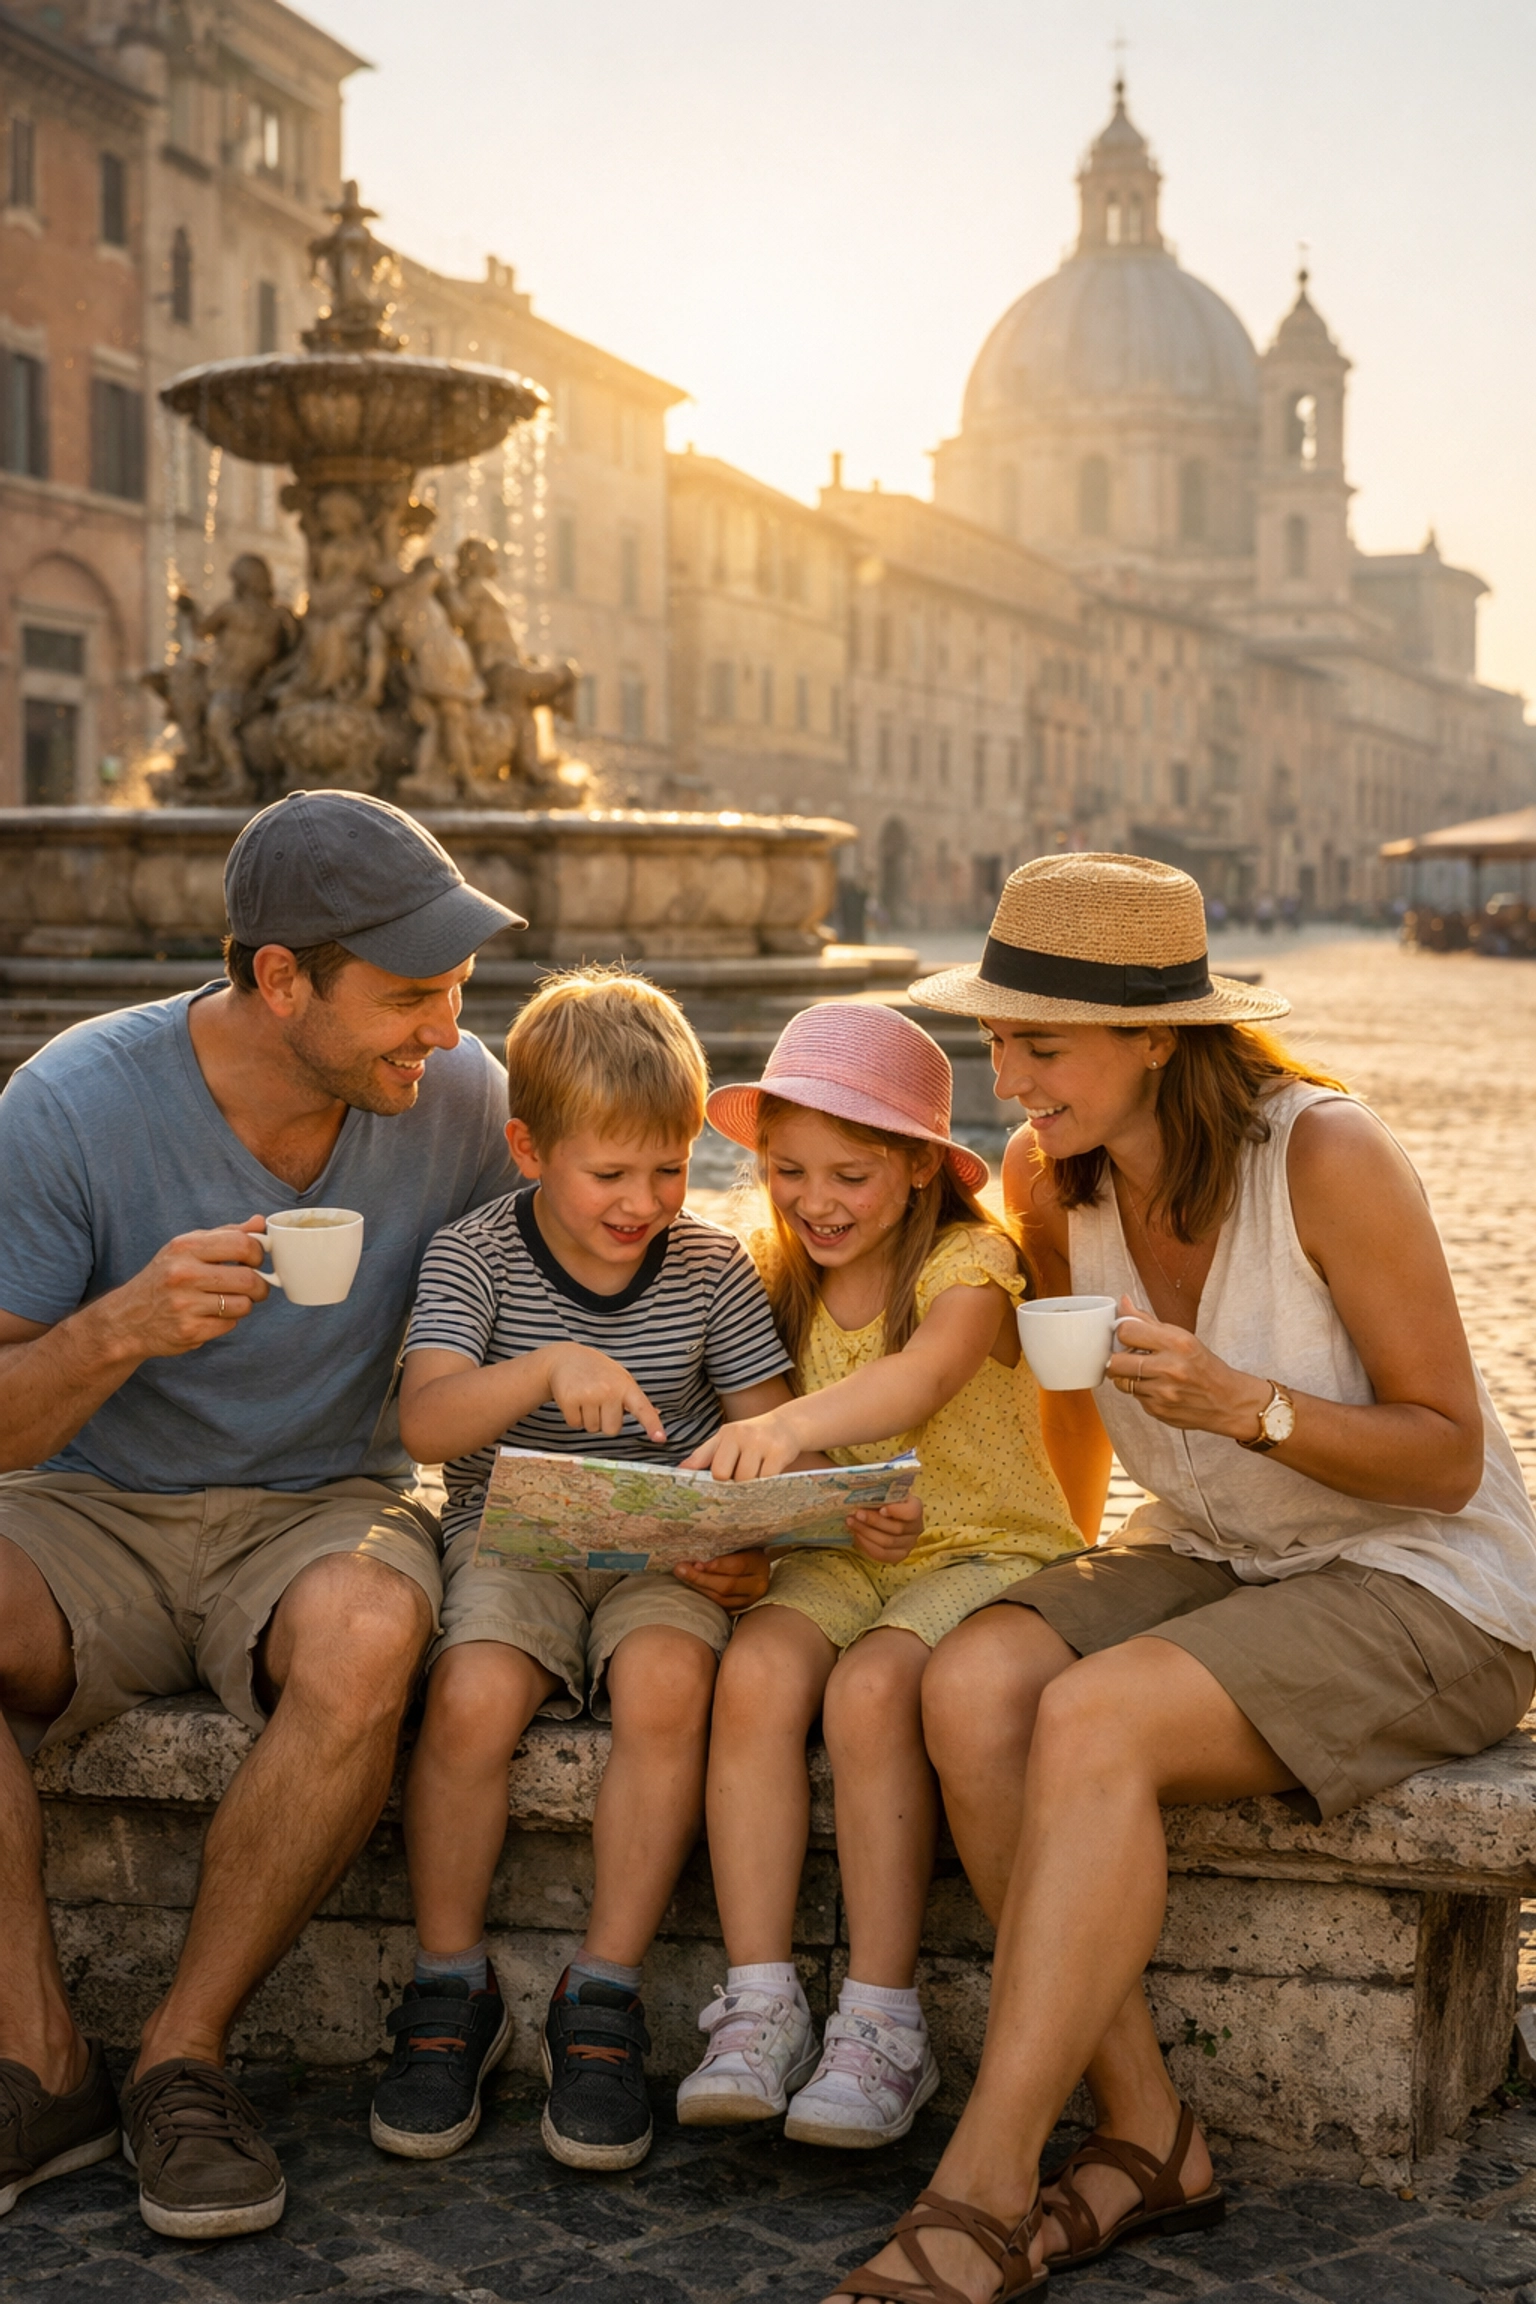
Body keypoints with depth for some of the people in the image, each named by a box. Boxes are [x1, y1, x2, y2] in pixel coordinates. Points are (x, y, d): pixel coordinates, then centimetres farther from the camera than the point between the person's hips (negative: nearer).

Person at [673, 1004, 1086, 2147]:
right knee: (756, 1671, -26)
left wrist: (789, 1424, -54)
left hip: (986, 1551, -5)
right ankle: (761, 2007, -22)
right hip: (841, 1554, 5)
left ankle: (883, 2022, -19)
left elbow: (923, 1375, -35)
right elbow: (792, 1467, 13)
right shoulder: (787, 1278, 7)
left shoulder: (970, 1262, -12)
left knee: (869, 1690, -32)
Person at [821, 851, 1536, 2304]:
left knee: (1096, 1720, -30)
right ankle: (1145, 2140, -12)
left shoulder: (1325, 1158, -19)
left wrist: (1244, 1402, -30)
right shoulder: (1051, 1184, -3)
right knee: (974, 1684, -22)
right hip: (1206, 1560, 6)